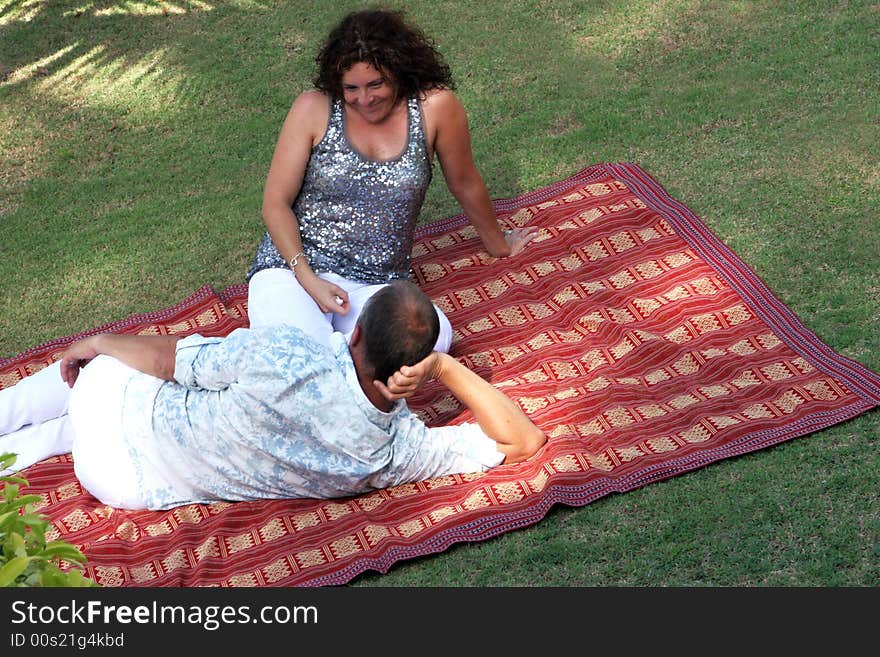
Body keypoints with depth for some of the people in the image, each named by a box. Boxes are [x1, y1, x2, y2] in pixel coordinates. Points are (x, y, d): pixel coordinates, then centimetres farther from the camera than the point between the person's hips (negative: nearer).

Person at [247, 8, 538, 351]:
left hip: (375, 285, 2)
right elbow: (276, 202, -1)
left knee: (435, 336, -31)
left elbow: (465, 185, 12)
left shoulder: (434, 107, -4)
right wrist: (307, 278, -14)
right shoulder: (314, 109, -3)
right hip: (289, 268, -2)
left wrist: (498, 244, 26)